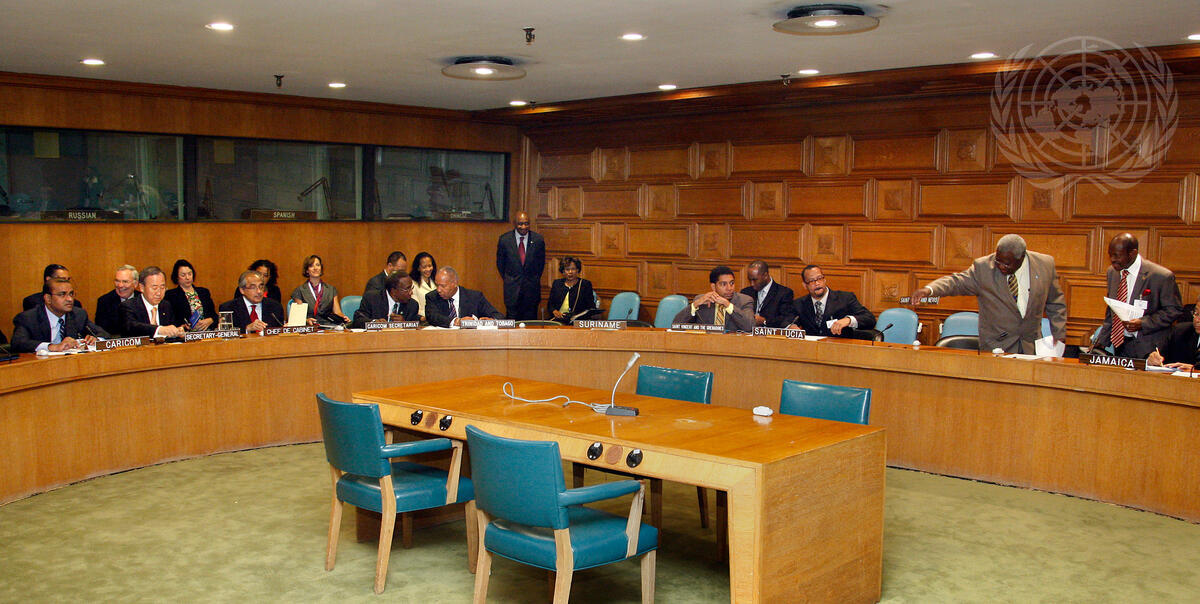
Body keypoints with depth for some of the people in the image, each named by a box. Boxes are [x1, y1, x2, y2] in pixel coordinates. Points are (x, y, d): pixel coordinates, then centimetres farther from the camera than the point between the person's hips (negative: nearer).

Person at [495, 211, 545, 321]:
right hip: (512, 287, -1)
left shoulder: (538, 239, -3)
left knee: (531, 319, 4)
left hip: (532, 287, 1)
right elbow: (500, 262, 9)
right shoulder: (504, 239, -4)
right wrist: (508, 280, 11)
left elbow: (541, 262, 11)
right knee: (512, 320, 1)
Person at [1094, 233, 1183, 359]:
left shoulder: (1162, 276, -11)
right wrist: (1101, 343, 10)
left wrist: (1143, 323, -18)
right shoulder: (1112, 272, 8)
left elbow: (1174, 310, -5)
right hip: (1118, 345, 5)